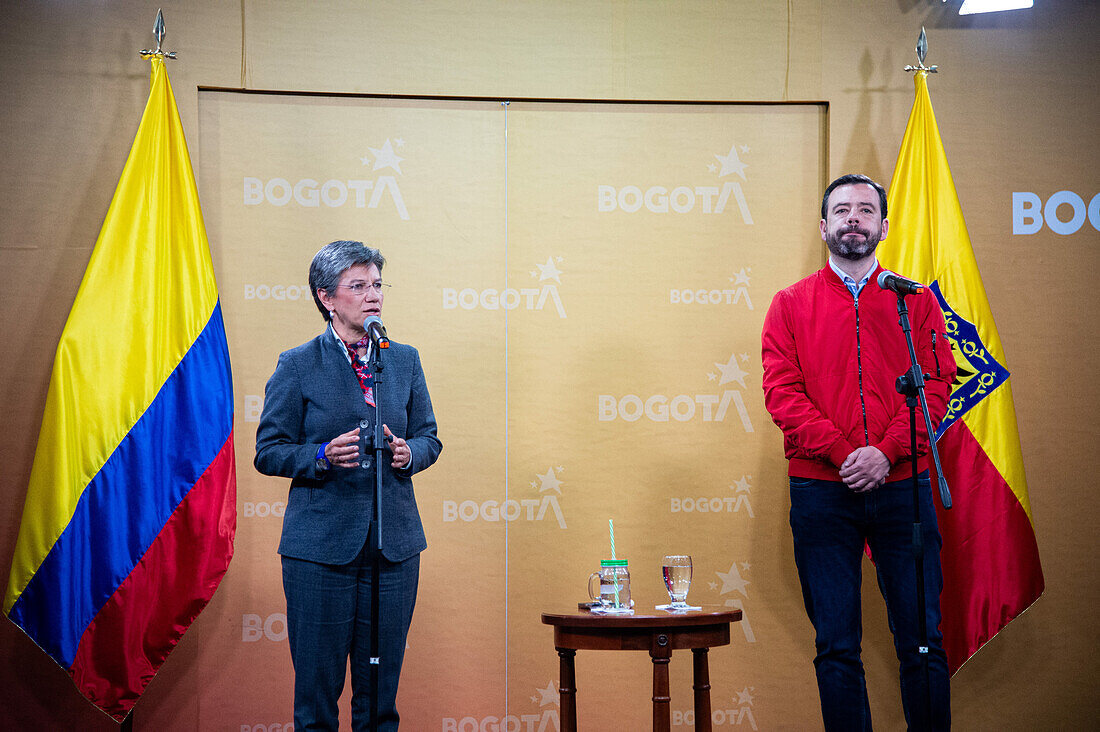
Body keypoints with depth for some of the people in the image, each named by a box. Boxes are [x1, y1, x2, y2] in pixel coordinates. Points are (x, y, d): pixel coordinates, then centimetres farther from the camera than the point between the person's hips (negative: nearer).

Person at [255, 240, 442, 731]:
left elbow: (429, 437, 15)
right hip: (321, 543, -3)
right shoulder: (296, 366, -1)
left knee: (381, 689, 8)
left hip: (394, 543, 4)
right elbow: (268, 452, -1)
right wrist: (323, 455, -18)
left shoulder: (404, 360, 11)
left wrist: (408, 453, -7)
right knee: (317, 686, 1)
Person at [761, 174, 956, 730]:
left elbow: (936, 385, 2)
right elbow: (782, 391, -1)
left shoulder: (915, 301, 11)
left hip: (902, 489, 1)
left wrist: (886, 452, -13)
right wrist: (841, 452, -13)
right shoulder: (791, 304, 9)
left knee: (921, 639, 1)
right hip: (821, 492, 0)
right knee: (836, 646, 2)